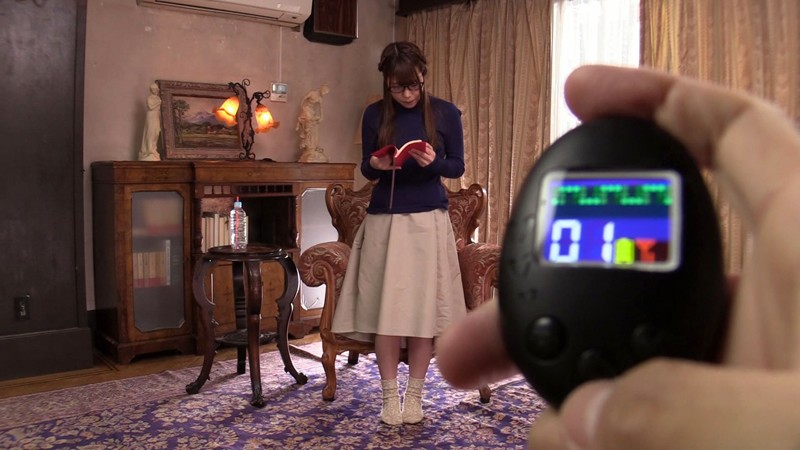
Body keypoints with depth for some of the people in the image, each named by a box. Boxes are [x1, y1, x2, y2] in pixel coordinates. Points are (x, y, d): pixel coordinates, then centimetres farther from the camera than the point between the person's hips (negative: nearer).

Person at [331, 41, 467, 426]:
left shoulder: (446, 113, -1)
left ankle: (414, 394, 16)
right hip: (384, 220, 1)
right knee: (386, 309, -1)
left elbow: (457, 167, 3)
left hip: (429, 220, 0)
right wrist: (375, 165, -15)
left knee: (424, 307, 1)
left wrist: (433, 162, -17)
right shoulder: (374, 115, 2)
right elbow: (365, 170, 8)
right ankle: (390, 395, 12)